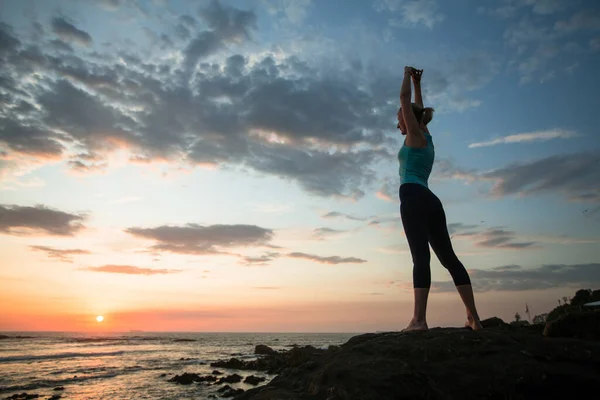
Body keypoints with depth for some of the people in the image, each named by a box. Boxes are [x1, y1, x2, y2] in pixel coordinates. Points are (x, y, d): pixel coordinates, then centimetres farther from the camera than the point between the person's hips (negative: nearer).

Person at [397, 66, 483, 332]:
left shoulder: (415, 134, 4)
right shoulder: (426, 137, 24)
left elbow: (405, 98, 7)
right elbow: (418, 109, 40)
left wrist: (408, 76, 22)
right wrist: (418, 83, 45)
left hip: (414, 197, -9)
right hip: (430, 201, 9)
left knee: (420, 257, -19)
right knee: (448, 257, 3)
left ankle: (419, 320, -24)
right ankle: (474, 318, 3)